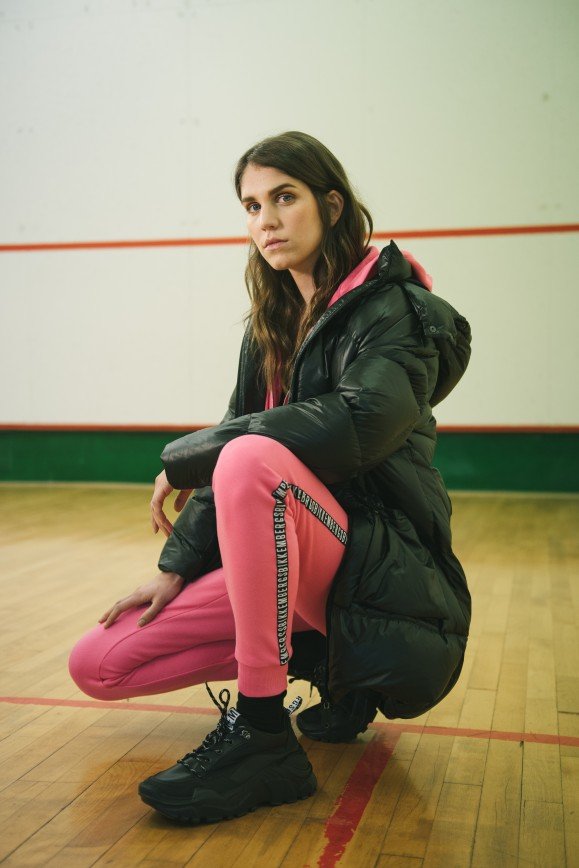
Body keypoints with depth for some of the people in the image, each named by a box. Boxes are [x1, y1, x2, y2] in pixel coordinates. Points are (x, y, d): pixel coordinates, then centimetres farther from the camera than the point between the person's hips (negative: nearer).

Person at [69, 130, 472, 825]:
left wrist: (186, 455, -20)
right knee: (97, 664, -1)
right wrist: (177, 565, 0)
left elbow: (363, 419, -30)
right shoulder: (271, 324, 12)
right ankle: (327, 668, 9)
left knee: (253, 461, -36)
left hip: (379, 571, -8)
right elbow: (231, 443, 11)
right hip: (285, 565, 8)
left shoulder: (392, 310, -10)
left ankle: (263, 737, -25)